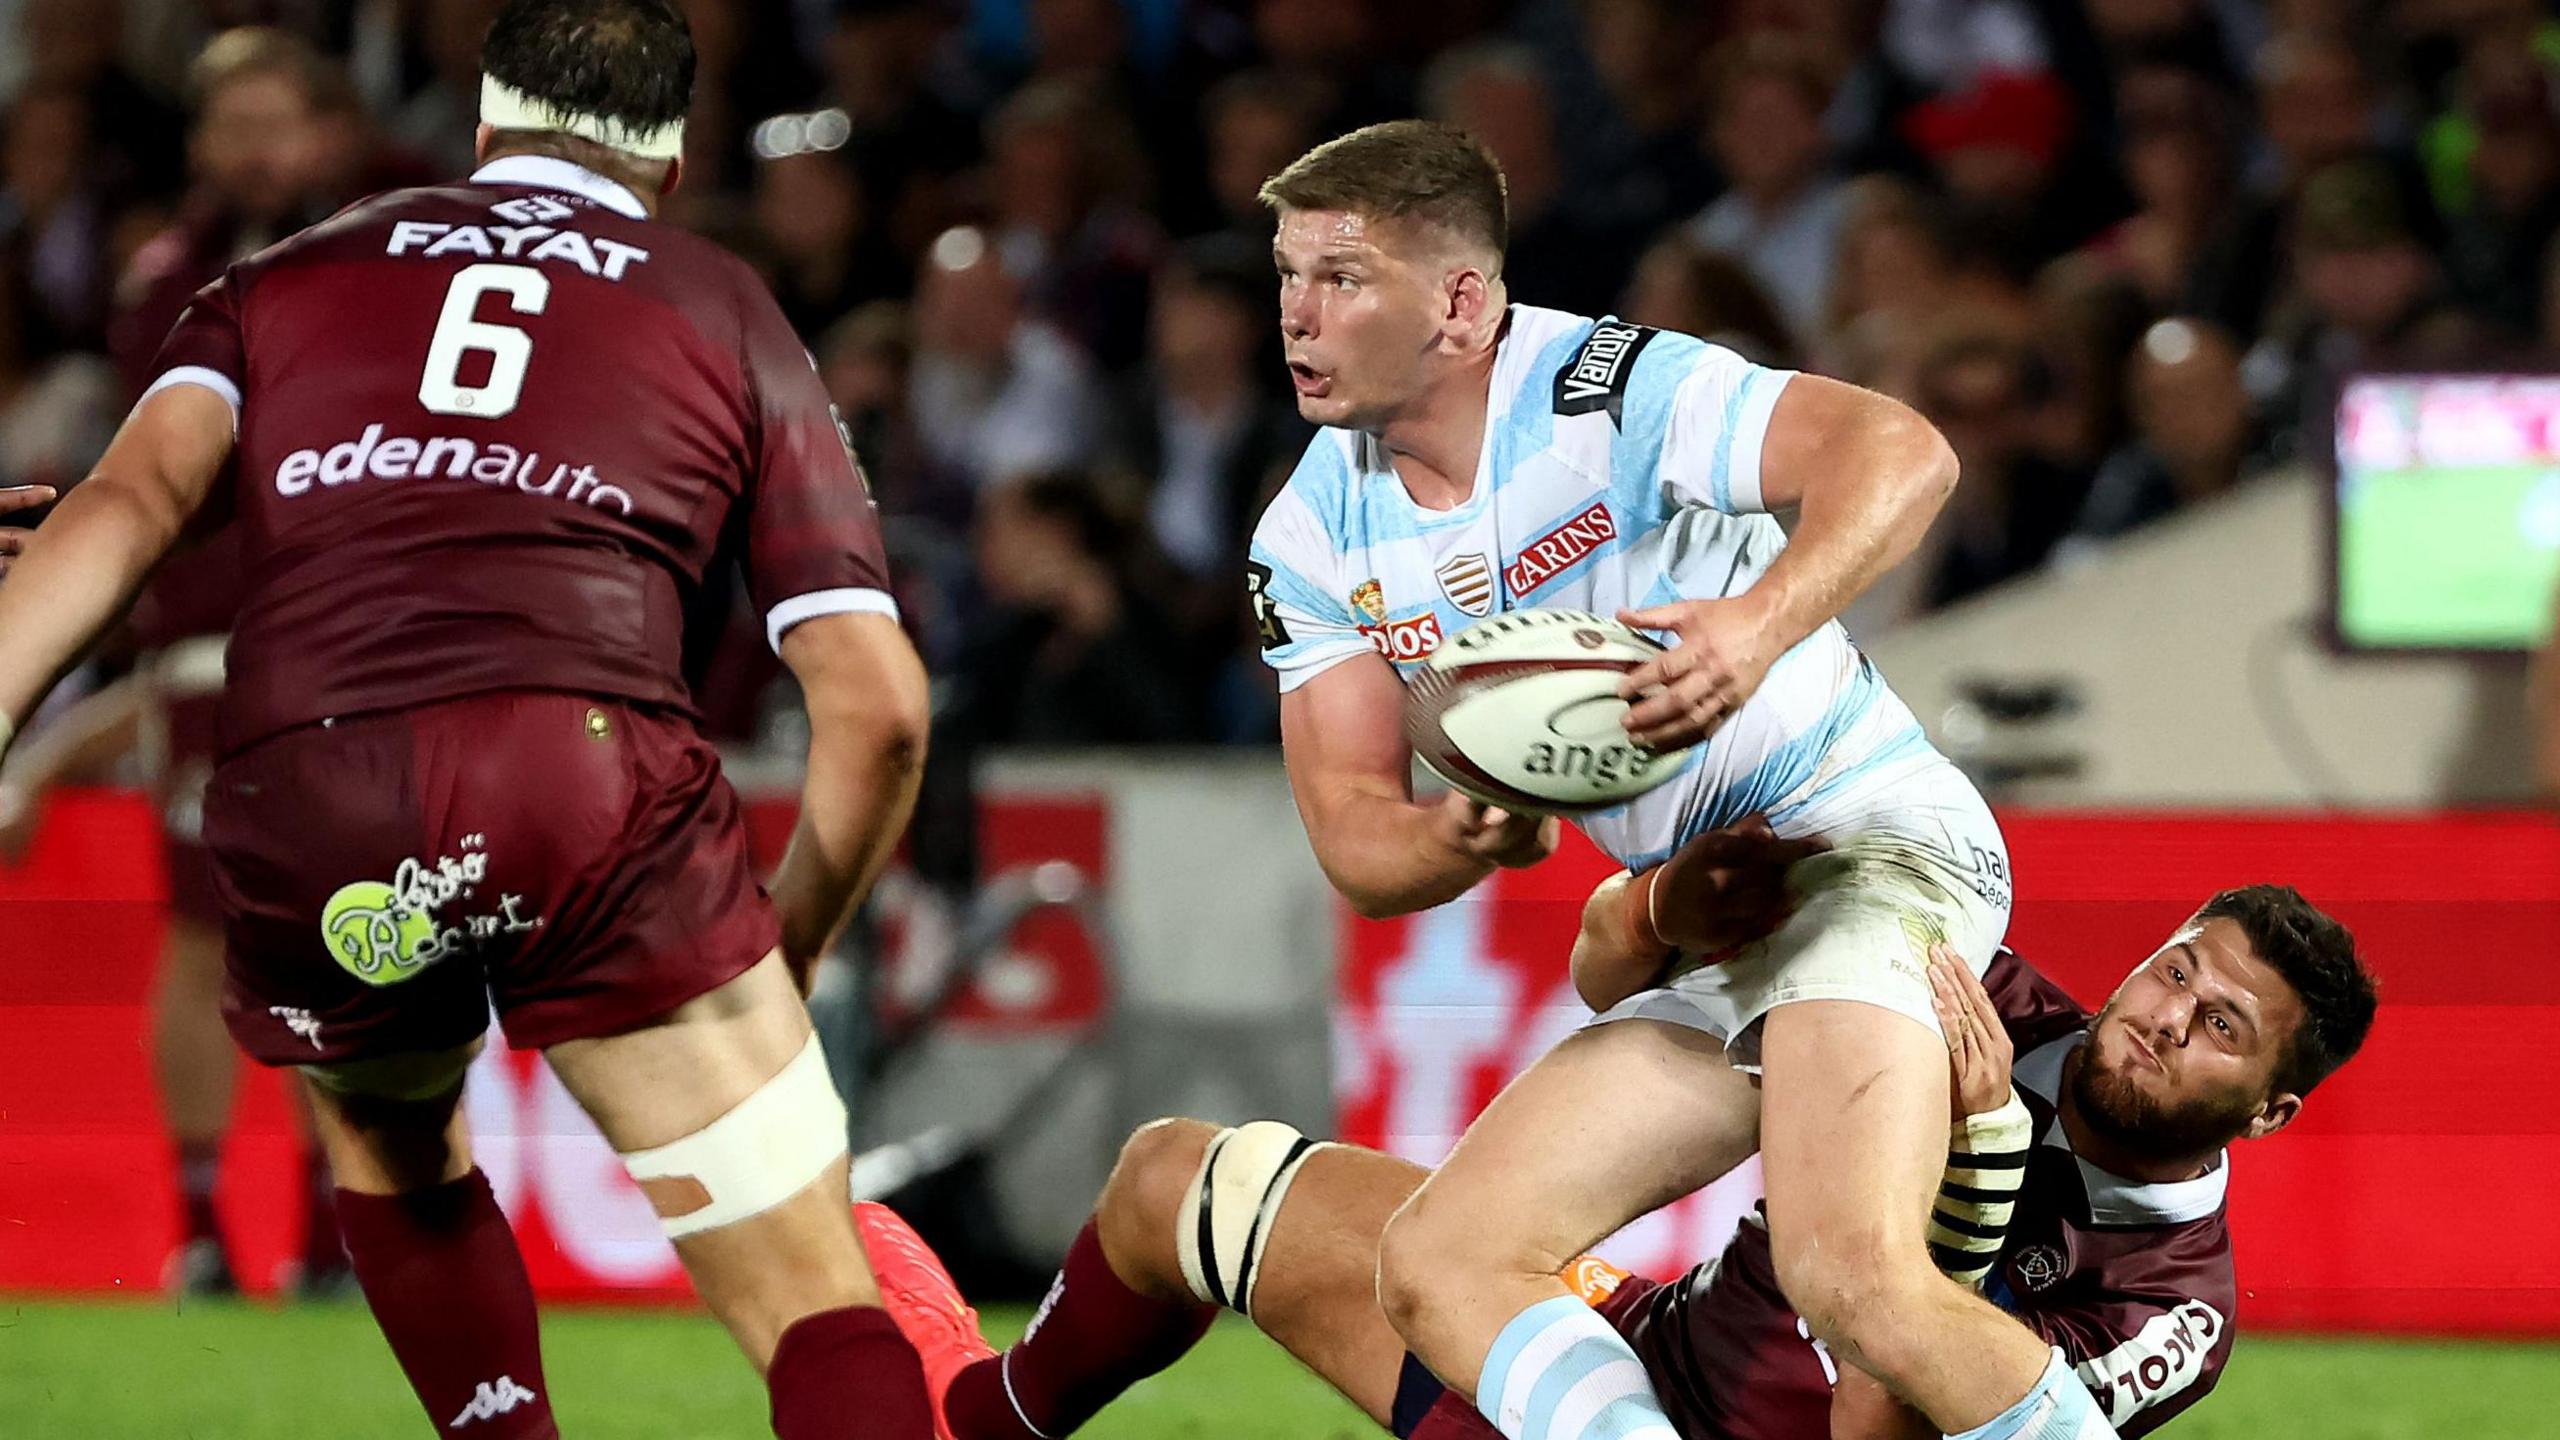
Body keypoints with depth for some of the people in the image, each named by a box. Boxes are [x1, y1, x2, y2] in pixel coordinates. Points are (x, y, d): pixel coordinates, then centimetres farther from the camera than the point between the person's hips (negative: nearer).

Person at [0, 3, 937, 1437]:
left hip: (300, 801, 2)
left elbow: (132, 499, 7)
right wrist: (783, 966, 31)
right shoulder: (730, 314, 25)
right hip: (595, 777, -2)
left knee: (387, 1139, 35)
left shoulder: (290, 276, 27)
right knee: (823, 1313, 1)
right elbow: (877, 701, 18)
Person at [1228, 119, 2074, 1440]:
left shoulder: (1607, 391, -14)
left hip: (1867, 836, -8)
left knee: (1852, 1279, -31)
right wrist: (1463, 837, -20)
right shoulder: (1313, 539, 6)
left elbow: (1902, 453, -25)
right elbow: (1354, 840, 3)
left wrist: (1763, 624, -41)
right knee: (1437, 1267, -6)